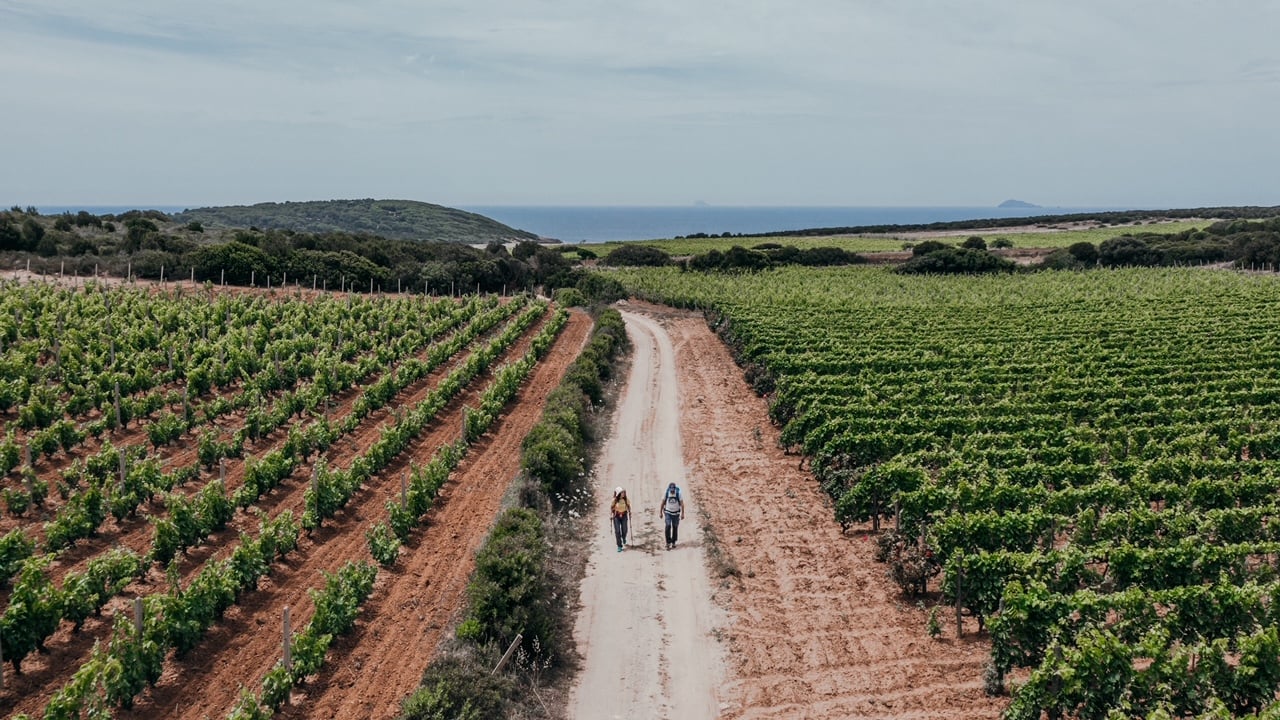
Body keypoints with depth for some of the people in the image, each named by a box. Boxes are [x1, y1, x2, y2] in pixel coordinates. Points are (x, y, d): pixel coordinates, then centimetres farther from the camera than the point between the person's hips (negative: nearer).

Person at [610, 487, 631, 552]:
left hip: (624, 516, 1)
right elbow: (611, 507, 2)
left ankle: (624, 539, 42)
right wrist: (610, 514, -1)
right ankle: (619, 546, 2)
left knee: (624, 530, 6)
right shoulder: (614, 500, -13)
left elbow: (629, 506, 7)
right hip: (616, 516, -1)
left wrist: (630, 513, 4)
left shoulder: (626, 500, -10)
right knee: (617, 531, -6)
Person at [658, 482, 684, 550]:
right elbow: (662, 503, -1)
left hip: (676, 513, 1)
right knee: (668, 526, -16)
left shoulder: (678, 494, -15)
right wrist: (660, 512, 2)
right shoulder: (666, 494, -13)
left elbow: (682, 504, -9)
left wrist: (682, 514, -12)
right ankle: (668, 543, -10)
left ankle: (673, 542, 27)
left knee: (675, 528, 8)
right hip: (668, 513, 0)